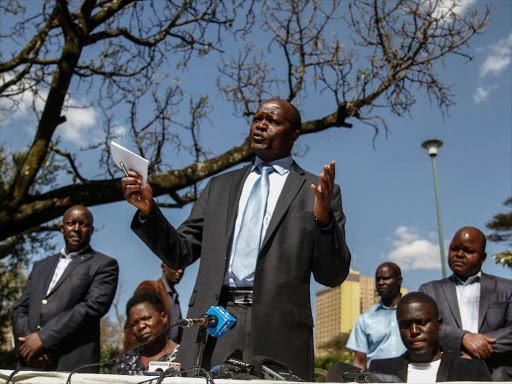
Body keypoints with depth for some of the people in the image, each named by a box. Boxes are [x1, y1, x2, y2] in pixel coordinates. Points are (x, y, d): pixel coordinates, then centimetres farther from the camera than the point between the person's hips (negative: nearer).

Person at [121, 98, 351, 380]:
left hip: (278, 332, -2)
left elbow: (332, 276, 3)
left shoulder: (317, 191, 7)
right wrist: (148, 210, 0)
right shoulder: (219, 187, 18)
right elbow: (179, 253, 16)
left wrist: (324, 219, -14)